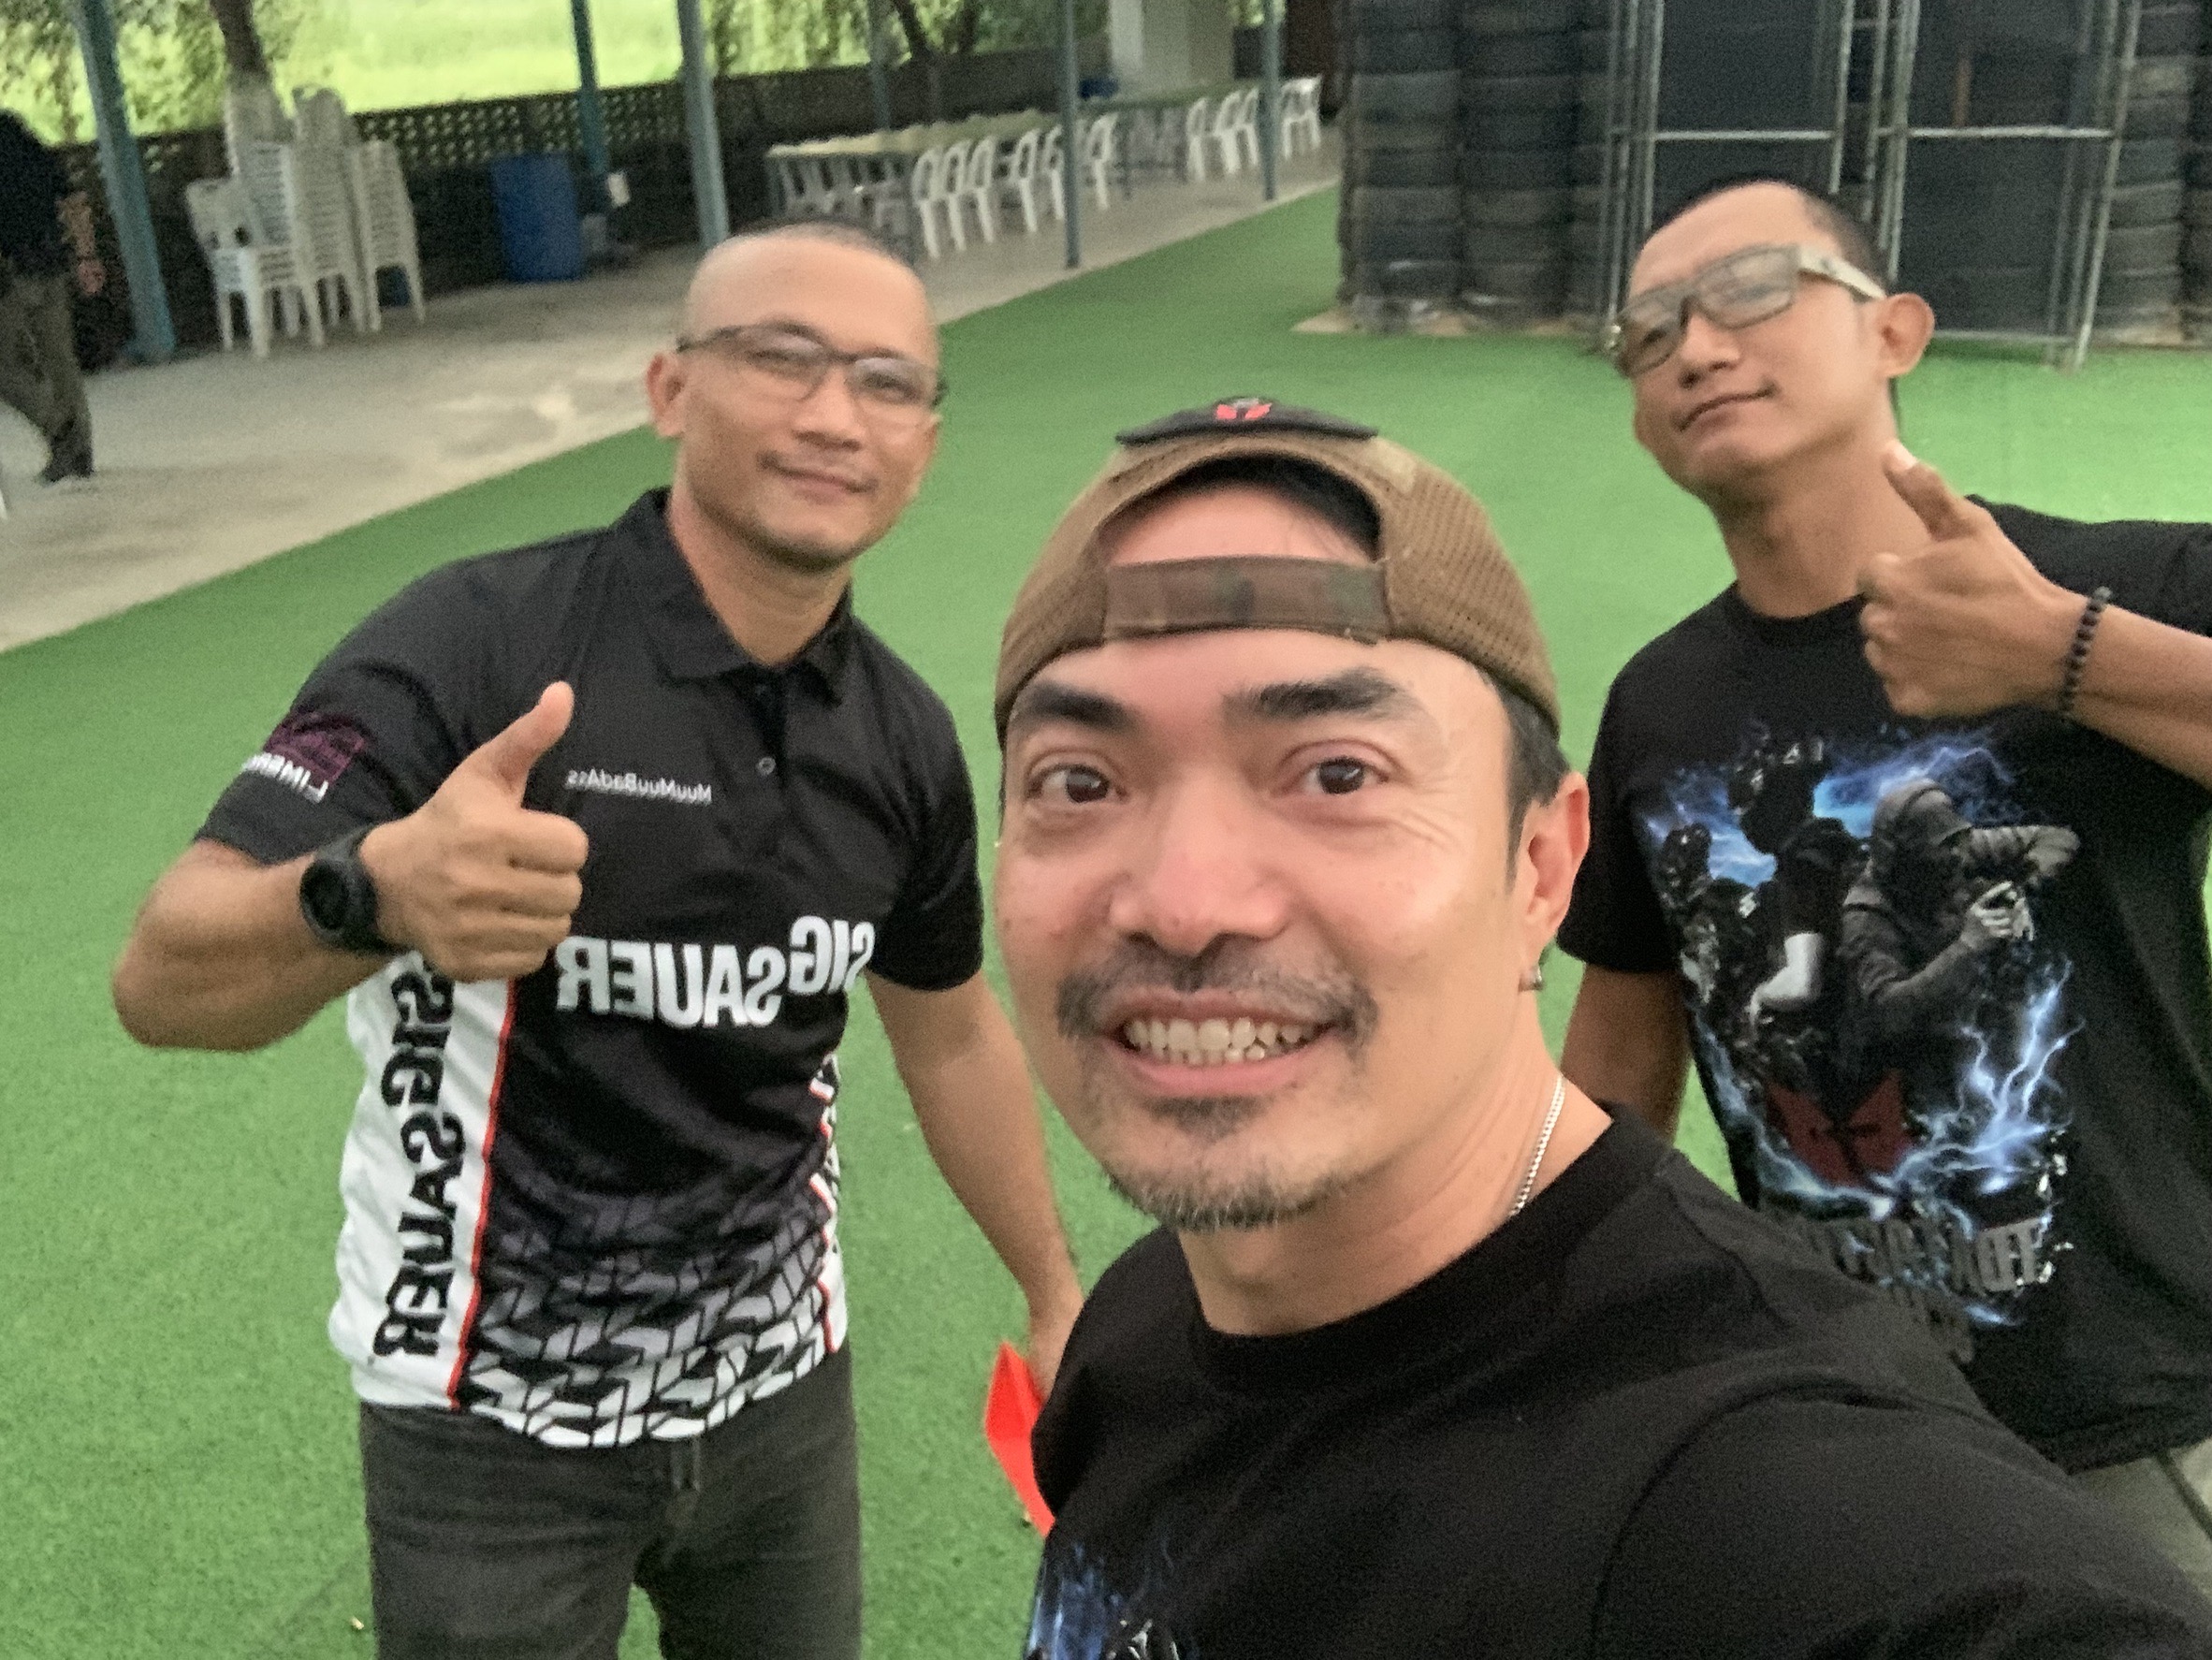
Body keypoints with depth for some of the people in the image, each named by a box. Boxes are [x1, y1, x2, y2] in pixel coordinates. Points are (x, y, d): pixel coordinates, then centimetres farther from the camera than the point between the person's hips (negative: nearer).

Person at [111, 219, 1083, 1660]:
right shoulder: (477, 647, -21)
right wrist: (373, 892, -45)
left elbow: (952, 1036, 10)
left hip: (783, 1390, 5)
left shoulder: (905, 738, -4)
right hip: (494, 1424, -4)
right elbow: (162, 984, -25)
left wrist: (1058, 1297, 16)